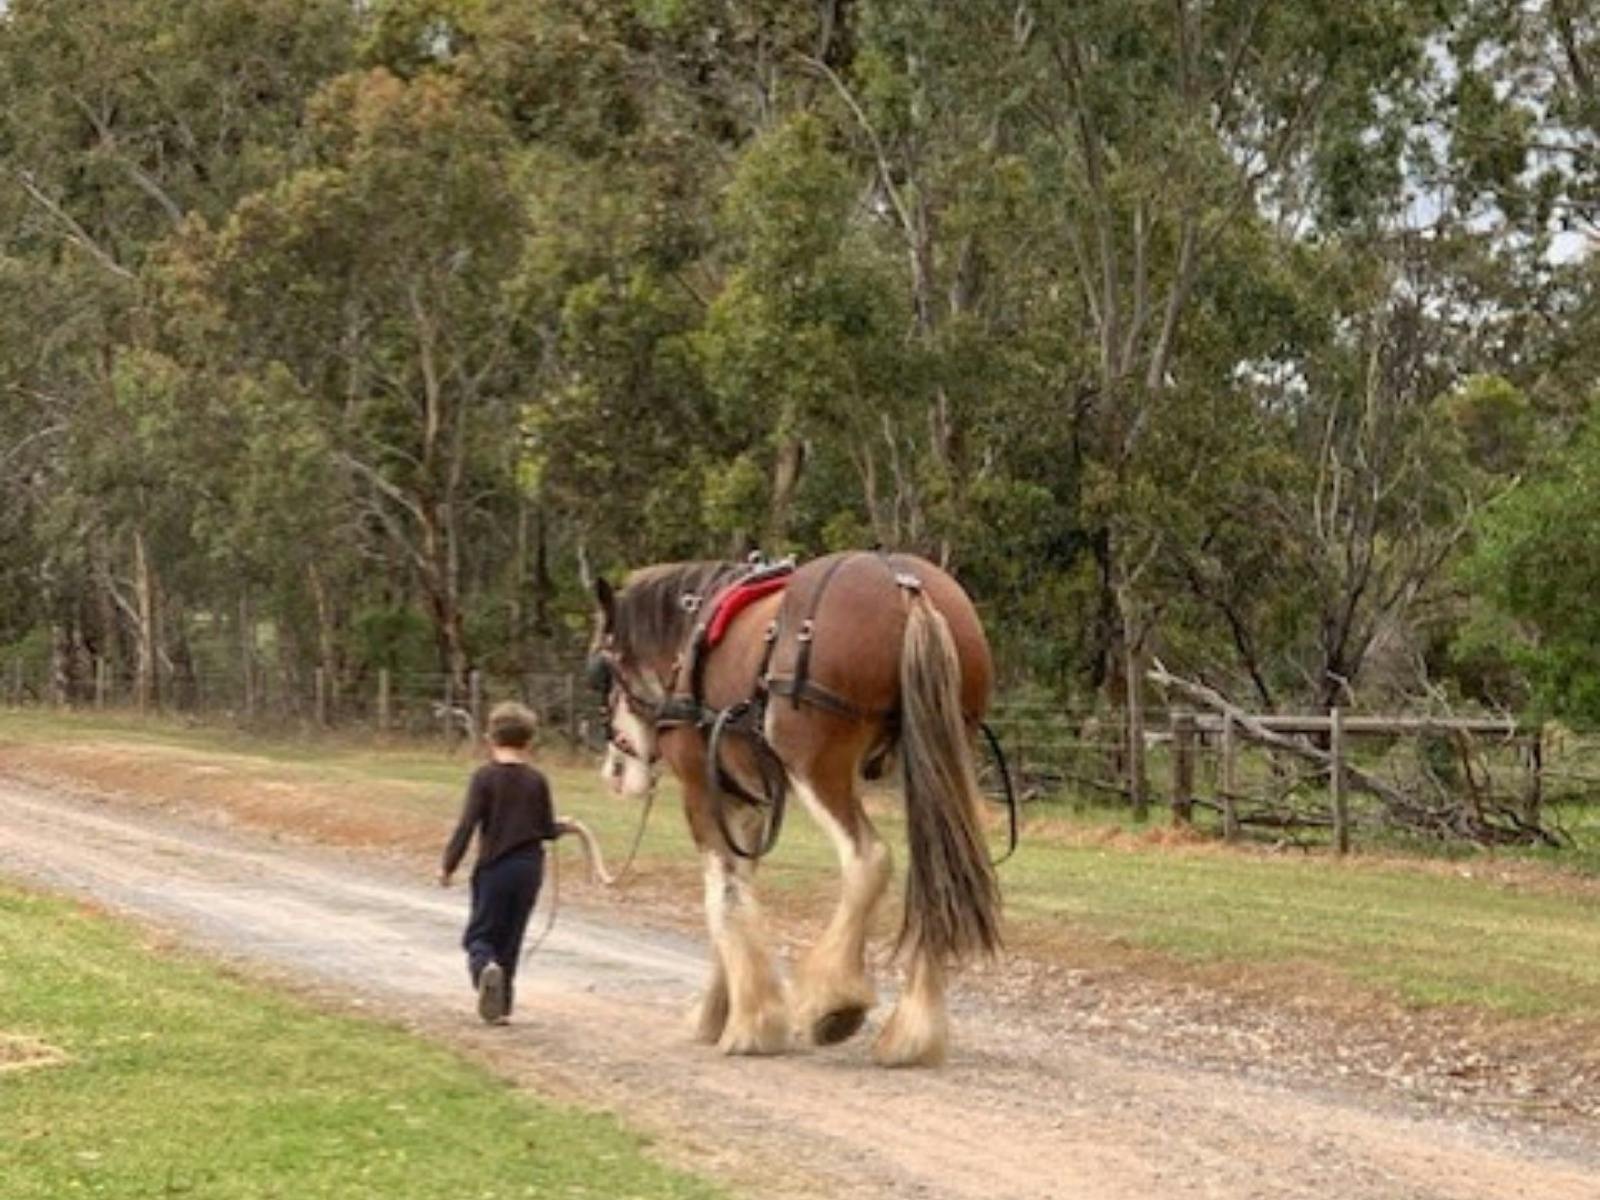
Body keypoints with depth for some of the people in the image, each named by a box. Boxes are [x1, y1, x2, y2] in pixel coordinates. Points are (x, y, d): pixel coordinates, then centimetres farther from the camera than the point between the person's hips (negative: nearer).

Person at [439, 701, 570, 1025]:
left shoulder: (485, 777, -8)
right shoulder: (537, 780, 1)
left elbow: (467, 824, -13)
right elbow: (547, 829, 6)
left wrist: (449, 864, -6)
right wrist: (563, 827, 28)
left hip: (494, 867, -3)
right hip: (529, 868, 3)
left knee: (480, 934, 5)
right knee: (510, 939, 13)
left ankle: (485, 966, -27)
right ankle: (501, 1006, 13)